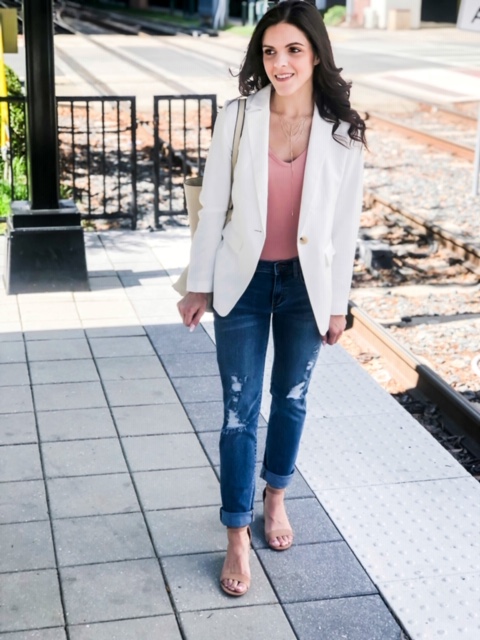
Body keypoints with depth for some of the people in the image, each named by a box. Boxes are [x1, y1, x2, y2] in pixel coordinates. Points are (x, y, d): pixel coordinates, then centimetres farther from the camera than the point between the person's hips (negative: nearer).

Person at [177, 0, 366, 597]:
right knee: (241, 409, 4)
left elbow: (345, 224, -2)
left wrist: (337, 303, 1)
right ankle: (237, 534, 18)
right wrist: (199, 284, 0)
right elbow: (213, 206, -3)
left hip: (306, 284, 1)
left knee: (291, 398, 17)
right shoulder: (237, 118, -10)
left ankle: (275, 496, 42)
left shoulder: (342, 132, -9)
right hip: (245, 280, -1)